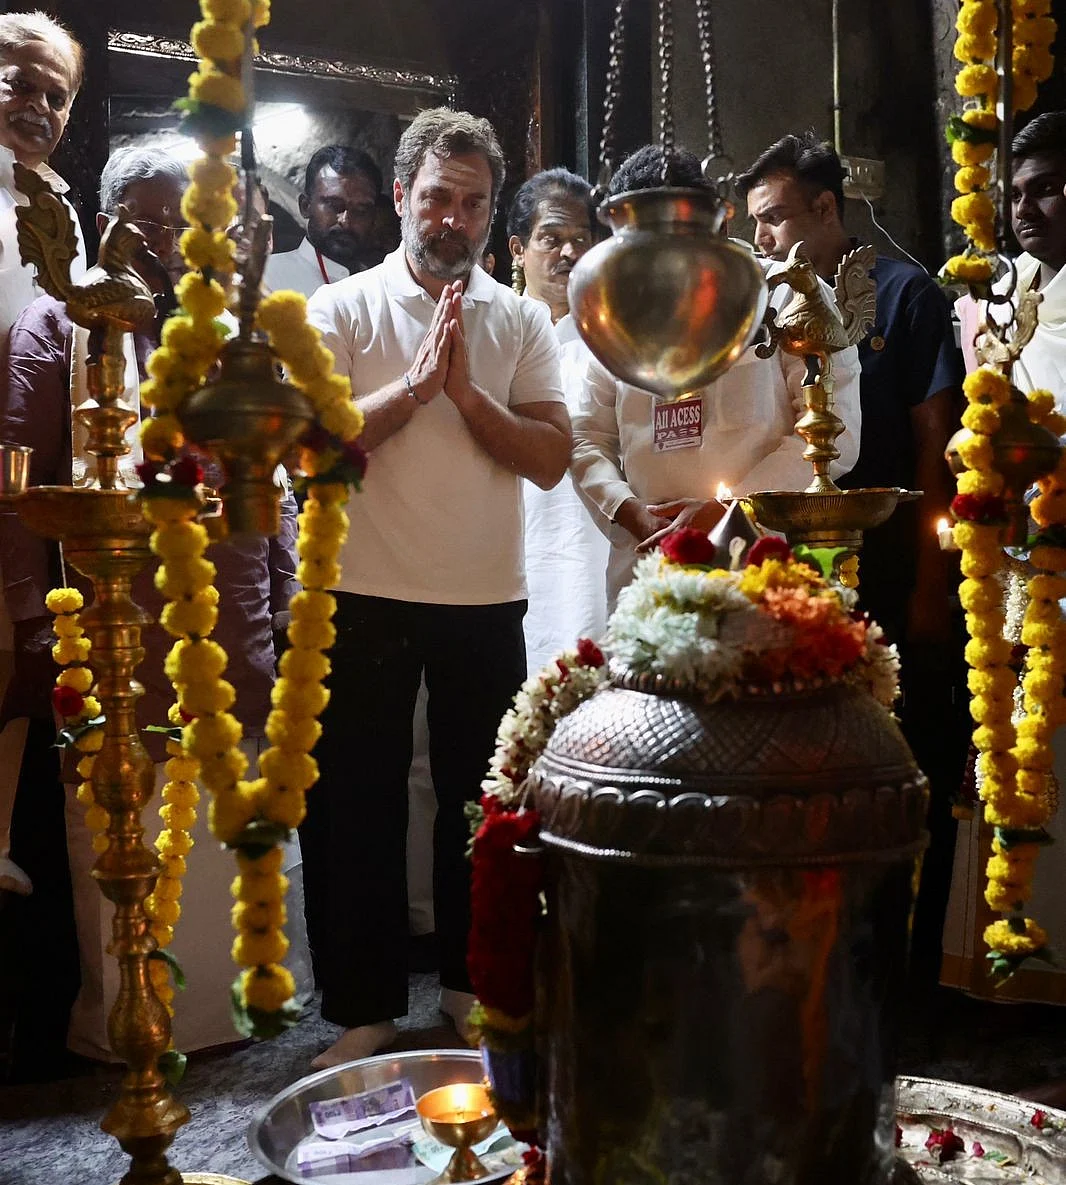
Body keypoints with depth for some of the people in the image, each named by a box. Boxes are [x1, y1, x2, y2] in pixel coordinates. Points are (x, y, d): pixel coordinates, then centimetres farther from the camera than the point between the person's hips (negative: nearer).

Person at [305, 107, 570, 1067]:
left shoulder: (523, 321, 6)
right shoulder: (342, 309, 0)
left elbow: (552, 458, -4)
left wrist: (463, 389, -15)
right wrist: (415, 382, -17)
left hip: (488, 601, 2)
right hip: (367, 598, -2)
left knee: (482, 801, 13)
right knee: (354, 805, 5)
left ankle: (472, 985, 32)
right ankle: (364, 1006, 21)